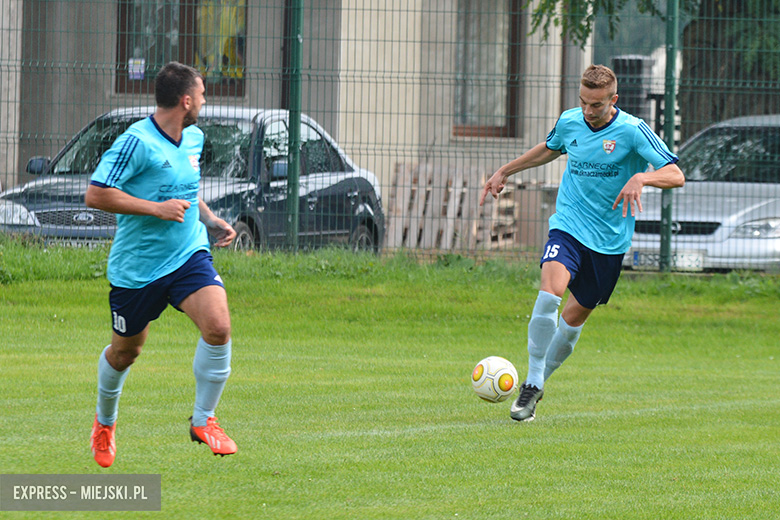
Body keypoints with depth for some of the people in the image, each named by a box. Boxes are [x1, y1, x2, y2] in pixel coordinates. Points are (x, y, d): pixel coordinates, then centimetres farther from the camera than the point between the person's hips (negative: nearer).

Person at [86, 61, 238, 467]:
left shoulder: (194, 139, 8)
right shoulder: (137, 142, -18)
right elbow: (95, 194, -22)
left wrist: (211, 221, 10)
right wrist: (157, 209, -23)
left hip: (189, 255, 5)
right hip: (137, 266, -5)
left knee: (218, 326, -20)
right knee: (124, 352, 12)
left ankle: (203, 420, -4)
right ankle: (105, 422, 41)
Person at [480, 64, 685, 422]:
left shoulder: (632, 131, -12)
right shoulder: (570, 122, 0)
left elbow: (676, 175, -15)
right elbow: (549, 149, 25)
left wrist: (641, 178, -34)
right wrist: (505, 171, 28)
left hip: (610, 240, -1)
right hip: (568, 226, 1)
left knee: (575, 316, 6)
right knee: (550, 291, -25)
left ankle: (540, 380, 29)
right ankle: (531, 384, -17)